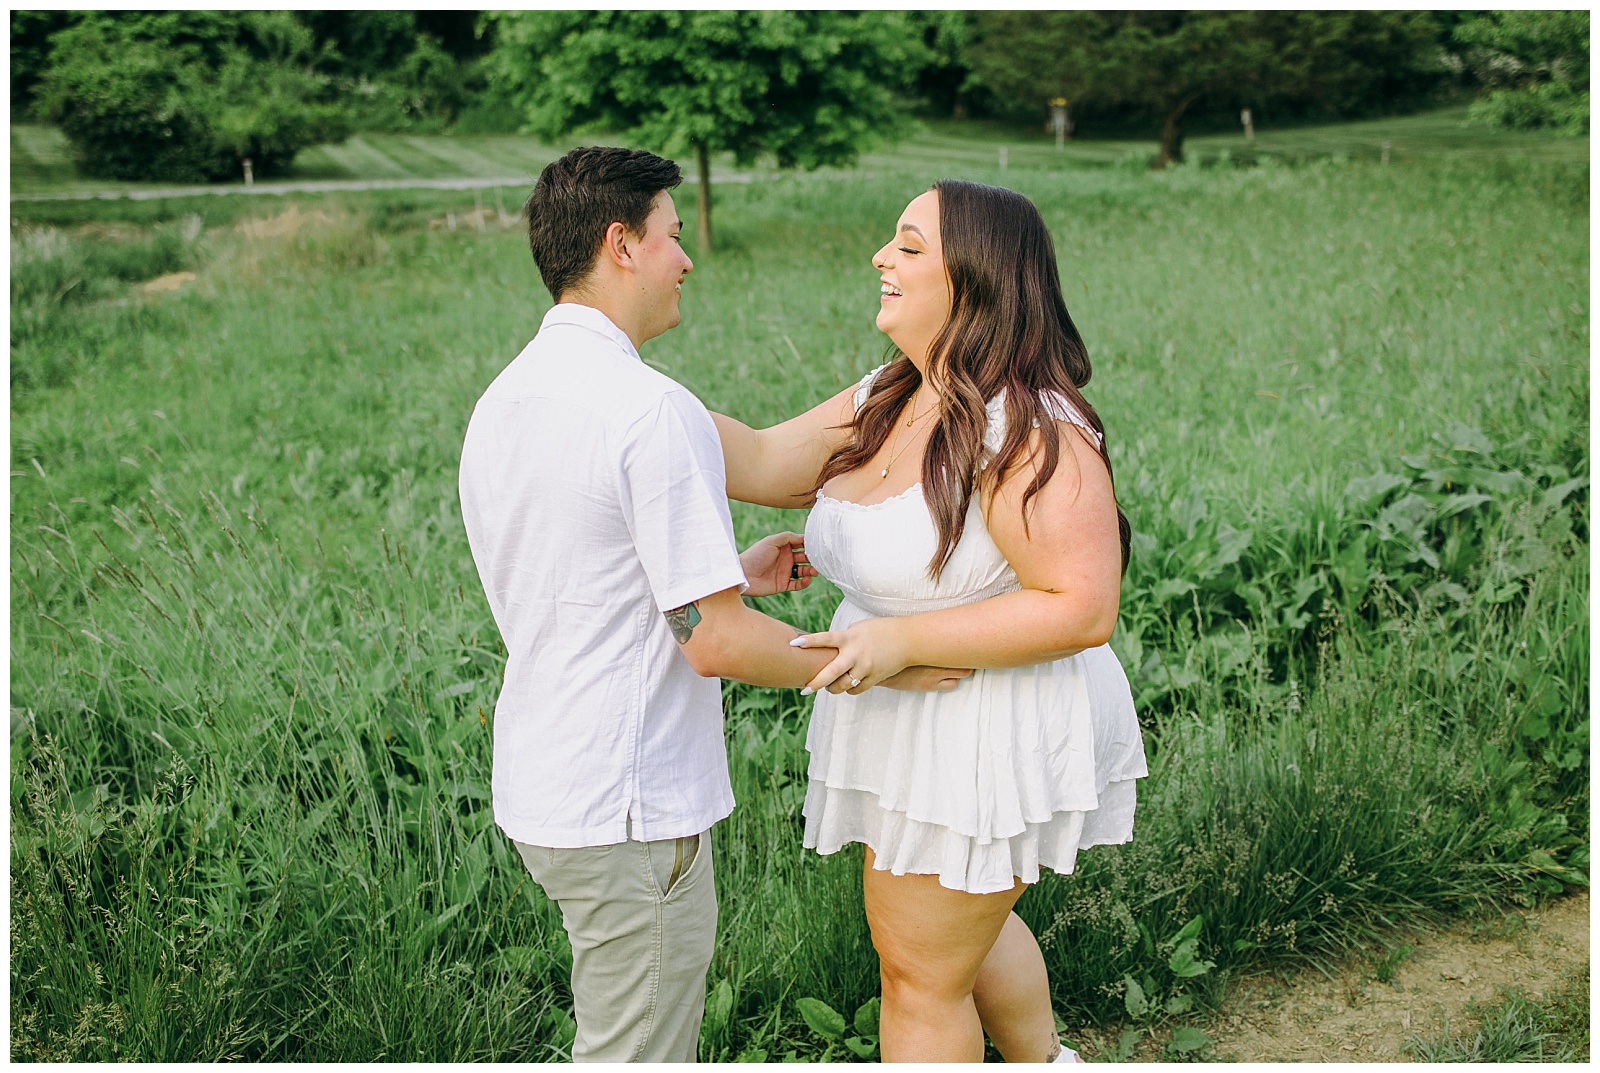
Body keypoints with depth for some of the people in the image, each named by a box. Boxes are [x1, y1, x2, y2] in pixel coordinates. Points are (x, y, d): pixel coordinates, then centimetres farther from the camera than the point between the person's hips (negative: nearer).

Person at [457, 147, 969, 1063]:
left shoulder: (502, 402, 7)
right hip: (630, 813, -9)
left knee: (614, 1041, 25)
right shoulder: (653, 412, -22)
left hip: (540, 785, 9)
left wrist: (732, 572, 17)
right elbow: (713, 641, -22)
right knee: (637, 1051, 8)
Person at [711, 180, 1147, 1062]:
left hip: (990, 736, -9)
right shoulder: (888, 399, 2)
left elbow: (1082, 610, -28)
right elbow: (760, 466, 2)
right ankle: (1043, 1061, 56)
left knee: (921, 973, 8)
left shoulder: (1029, 429, -26)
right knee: (963, 922, 31)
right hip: (918, 722, 9)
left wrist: (900, 640, -30)